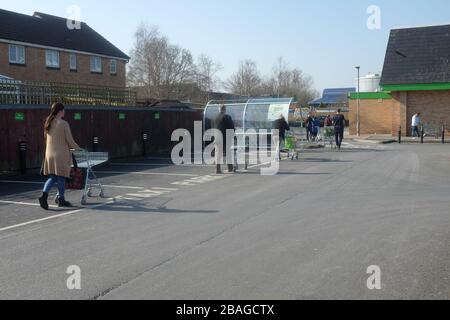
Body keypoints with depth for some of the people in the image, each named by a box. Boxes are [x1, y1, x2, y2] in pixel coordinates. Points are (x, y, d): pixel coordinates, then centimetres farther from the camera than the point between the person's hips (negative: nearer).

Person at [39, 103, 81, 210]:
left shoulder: (48, 123, 8)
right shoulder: (64, 124, -11)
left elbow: (47, 140, 15)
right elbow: (70, 141, -9)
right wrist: (78, 148, 9)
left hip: (49, 154, 6)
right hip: (61, 154, -6)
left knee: (52, 177, 11)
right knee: (61, 177, 5)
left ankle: (44, 195, -9)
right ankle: (61, 200, 15)